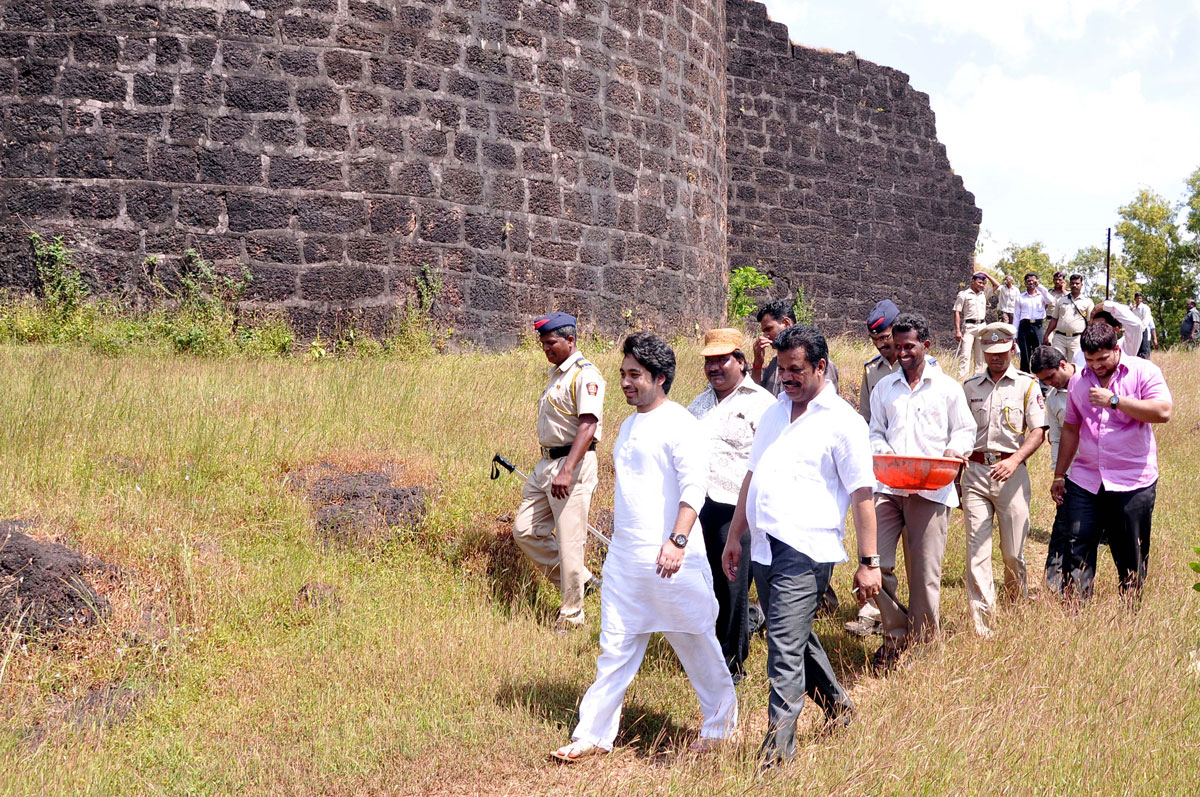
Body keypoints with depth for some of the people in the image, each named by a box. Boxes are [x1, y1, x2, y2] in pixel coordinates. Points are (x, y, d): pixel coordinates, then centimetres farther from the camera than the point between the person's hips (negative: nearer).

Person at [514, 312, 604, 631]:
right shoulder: (556, 372, 17)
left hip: (573, 463, -10)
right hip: (546, 462, 10)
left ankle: (572, 615, 5)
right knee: (525, 531, 9)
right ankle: (580, 580, 23)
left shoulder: (585, 375, -13)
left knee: (570, 542, -6)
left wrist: (567, 471, -33)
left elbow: (587, 425, -24)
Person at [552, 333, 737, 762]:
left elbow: (694, 486, -21)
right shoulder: (629, 425, 16)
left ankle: (720, 723, 24)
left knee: (696, 643, 7)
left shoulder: (679, 423, -11)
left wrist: (677, 540, -31)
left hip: (668, 558, -8)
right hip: (623, 556, 8)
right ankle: (593, 735, 13)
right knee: (615, 647, 9)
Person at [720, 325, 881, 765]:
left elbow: (862, 494, -8)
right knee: (797, 638, 18)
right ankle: (838, 706, 38)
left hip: (806, 550, -7)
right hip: (765, 546, 7)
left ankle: (778, 746, -5)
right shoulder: (774, 412, 16)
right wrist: (735, 536, 19)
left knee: (786, 646, -10)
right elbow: (753, 476, 21)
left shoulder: (843, 422, -6)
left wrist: (869, 562, -11)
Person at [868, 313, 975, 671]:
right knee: (876, 563, -9)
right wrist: (885, 454, -4)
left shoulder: (947, 388, 11)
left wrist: (955, 449, -8)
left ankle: (922, 644, 12)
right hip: (887, 487, 2)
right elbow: (875, 432, 17)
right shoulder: (884, 387, 17)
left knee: (925, 572, -2)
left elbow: (965, 429, 13)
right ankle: (896, 634, 10)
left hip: (931, 490, -2)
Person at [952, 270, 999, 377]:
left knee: (980, 356, 8)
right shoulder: (963, 294, -2)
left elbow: (997, 285, 18)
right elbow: (957, 312, -5)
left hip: (982, 327, 5)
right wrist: (957, 330, -12)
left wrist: (986, 274, 9)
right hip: (968, 327, -5)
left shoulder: (984, 293, 12)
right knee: (965, 355, -12)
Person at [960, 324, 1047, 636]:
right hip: (975, 471, 2)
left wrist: (1014, 460, -20)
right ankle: (981, 627, -5)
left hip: (1011, 472, -2)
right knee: (977, 551, -5)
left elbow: (1038, 431, -3)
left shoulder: (1027, 384, 4)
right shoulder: (970, 386, 13)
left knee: (1013, 552, 3)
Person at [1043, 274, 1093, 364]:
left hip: (1077, 339, -2)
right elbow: (1054, 319, 15)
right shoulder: (1061, 300, 14)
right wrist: (1046, 335, 9)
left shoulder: (1088, 302, 6)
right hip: (1059, 337, 2)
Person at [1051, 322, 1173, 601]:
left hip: (1133, 483, -4)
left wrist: (1114, 400, -19)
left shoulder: (1143, 371, -4)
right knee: (1076, 551, -2)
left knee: (1131, 557, 6)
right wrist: (1059, 475, 18)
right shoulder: (1079, 382, 11)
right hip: (1084, 481, 4)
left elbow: (1163, 412, -19)